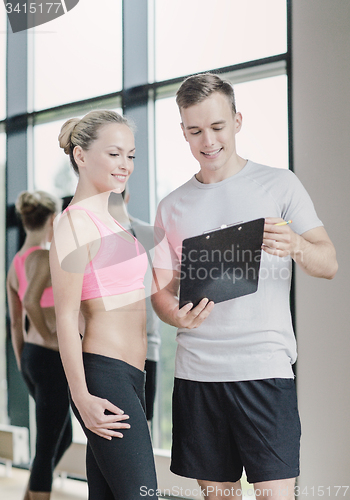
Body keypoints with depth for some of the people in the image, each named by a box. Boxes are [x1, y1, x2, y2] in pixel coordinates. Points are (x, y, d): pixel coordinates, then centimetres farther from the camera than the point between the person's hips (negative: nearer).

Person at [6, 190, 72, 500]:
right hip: (53, 359, -9)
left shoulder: (16, 263, 11)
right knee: (47, 450, 0)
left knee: (63, 438, 23)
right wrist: (51, 340, -19)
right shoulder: (46, 257, -16)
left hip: (31, 358, 9)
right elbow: (31, 301, -34)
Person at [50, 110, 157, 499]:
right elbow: (65, 317, -14)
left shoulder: (105, 219, 18)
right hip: (105, 377, -9)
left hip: (125, 377, 9)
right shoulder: (75, 223, -11)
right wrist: (81, 396, -17)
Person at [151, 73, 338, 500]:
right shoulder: (172, 207, 13)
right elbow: (162, 289, 13)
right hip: (196, 367, 3)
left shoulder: (278, 184, 4)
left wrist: (296, 246, -22)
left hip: (263, 364, -3)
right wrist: (177, 315, -11)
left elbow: (328, 264, 1)